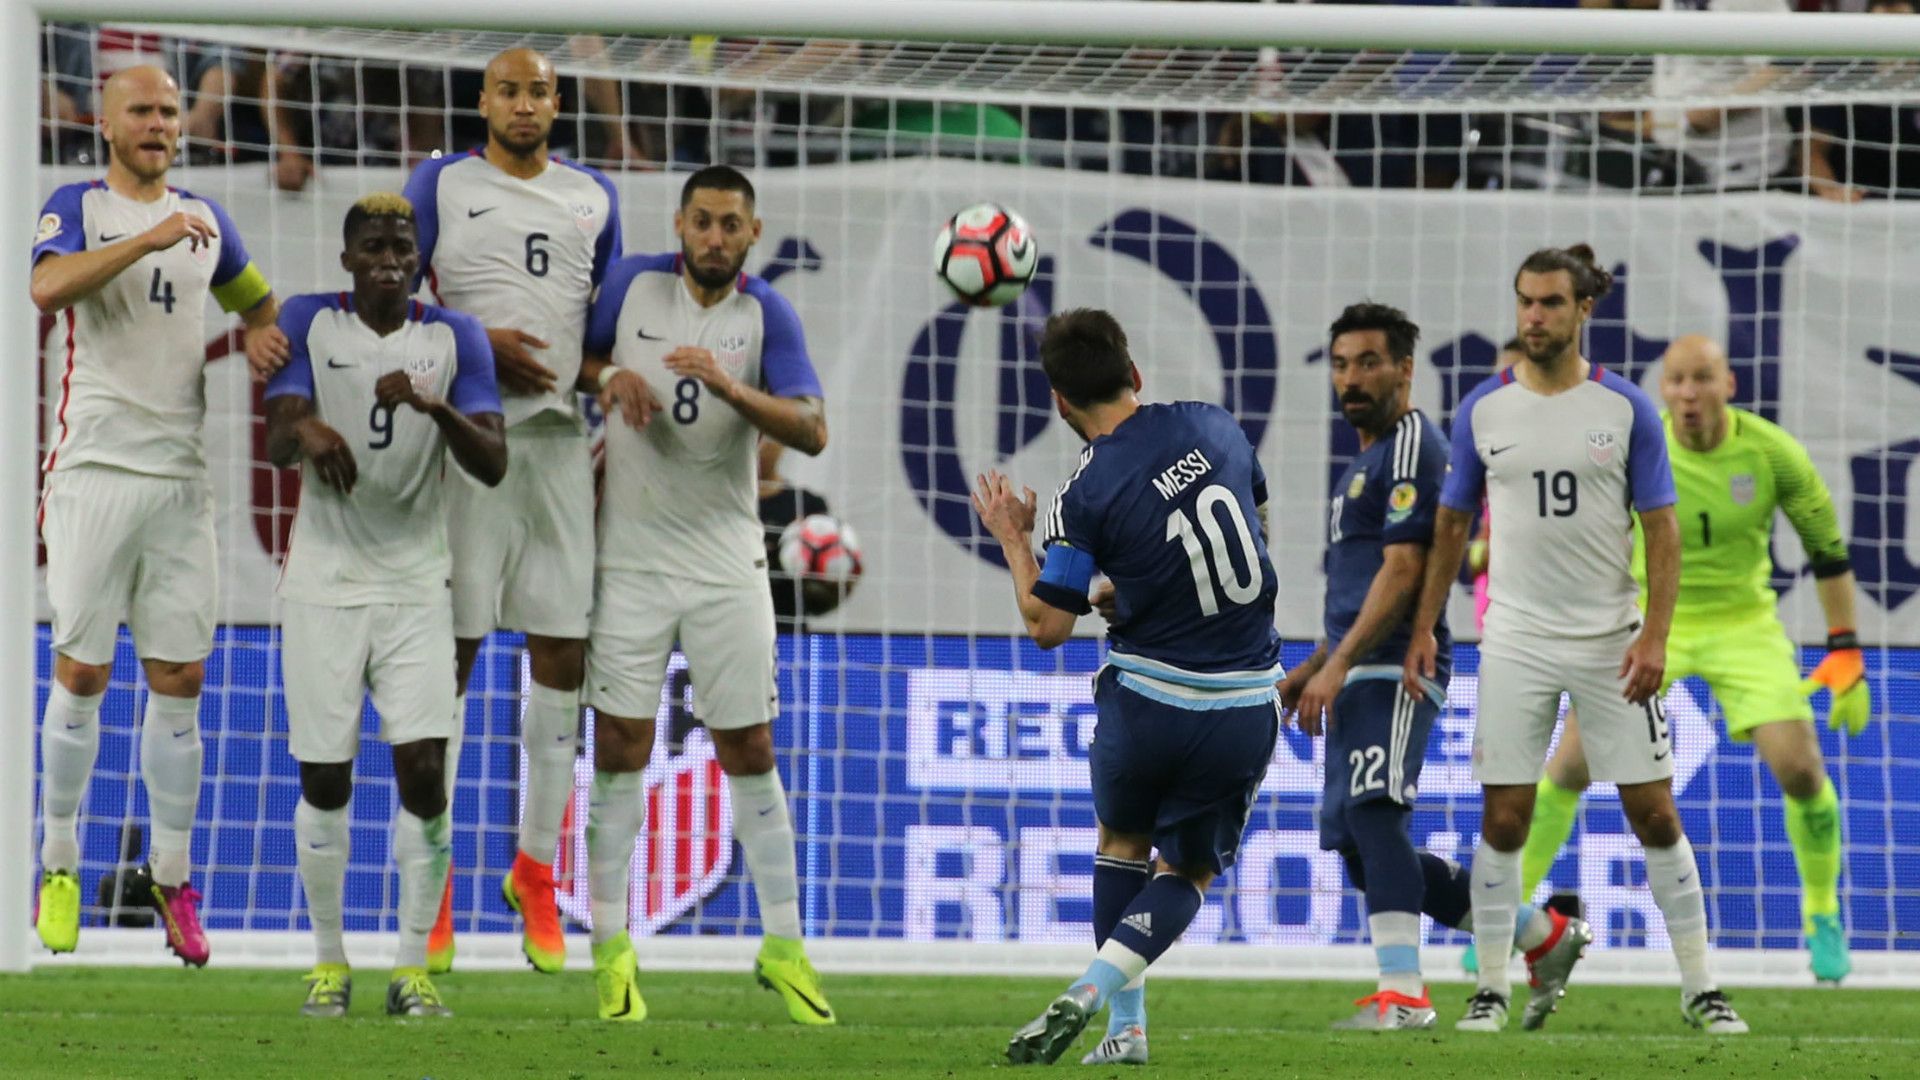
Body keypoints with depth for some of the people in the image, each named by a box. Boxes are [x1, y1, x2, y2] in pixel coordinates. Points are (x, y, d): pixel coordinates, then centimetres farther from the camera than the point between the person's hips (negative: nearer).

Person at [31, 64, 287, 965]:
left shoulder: (203, 220, 14)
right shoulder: (78, 207, 0)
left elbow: (259, 301, 31)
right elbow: (48, 288, -21)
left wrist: (261, 334, 8)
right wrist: (149, 241, -27)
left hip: (180, 476, 4)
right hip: (95, 472, -4)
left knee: (180, 679, 2)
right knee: (81, 673, -2)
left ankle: (173, 879, 8)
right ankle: (59, 866, 10)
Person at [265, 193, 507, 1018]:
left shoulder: (455, 338, 1)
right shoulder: (308, 323, 0)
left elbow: (492, 466, -8)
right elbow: (275, 442, -11)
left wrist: (437, 407, -28)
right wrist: (306, 431, -36)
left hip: (416, 586, 0)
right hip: (324, 585, 0)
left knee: (423, 771, -11)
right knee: (324, 780, 1)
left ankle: (412, 968, -1)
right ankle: (328, 962, 16)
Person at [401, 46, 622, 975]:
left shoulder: (592, 198, 15)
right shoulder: (440, 185, 3)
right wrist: (475, 345, -13)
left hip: (561, 437, 4)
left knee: (563, 654, 2)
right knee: (451, 648, -4)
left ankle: (536, 869, 13)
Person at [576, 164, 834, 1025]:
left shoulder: (767, 316, -4)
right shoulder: (633, 284, -2)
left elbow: (812, 432, -14)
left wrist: (728, 387, -30)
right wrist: (609, 378, -11)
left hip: (725, 562, 0)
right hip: (631, 557, 0)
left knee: (749, 753, 3)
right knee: (620, 749, -2)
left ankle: (783, 946, 12)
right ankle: (611, 947, 5)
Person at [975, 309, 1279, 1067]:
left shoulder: (1085, 496, -14)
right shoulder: (1213, 428, -1)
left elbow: (1046, 626, -8)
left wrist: (1012, 537, 8)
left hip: (1148, 701, -3)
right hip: (1247, 707, 3)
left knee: (1123, 842, 25)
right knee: (1187, 874, 14)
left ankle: (1126, 1026, 17)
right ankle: (1092, 991, -9)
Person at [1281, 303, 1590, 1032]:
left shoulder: (1411, 451, -8)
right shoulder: (1368, 460, 24)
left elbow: (1403, 570, -17)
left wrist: (1336, 665, -20)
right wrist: (1310, 670, 26)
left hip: (1395, 670, -10)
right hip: (1362, 676, 10)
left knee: (1371, 812, -22)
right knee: (1362, 849, 8)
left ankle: (1403, 993, -28)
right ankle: (1544, 938, 16)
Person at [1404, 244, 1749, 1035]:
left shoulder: (1626, 410, -2)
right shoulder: (1483, 411, 3)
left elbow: (1661, 531, -1)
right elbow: (1451, 526, 11)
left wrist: (1654, 636, -11)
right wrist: (1423, 629, 6)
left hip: (1610, 642, -1)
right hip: (1516, 642, 1)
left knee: (1654, 814, 0)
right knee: (1503, 820, -1)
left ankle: (1699, 988, 7)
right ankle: (1492, 987, 9)